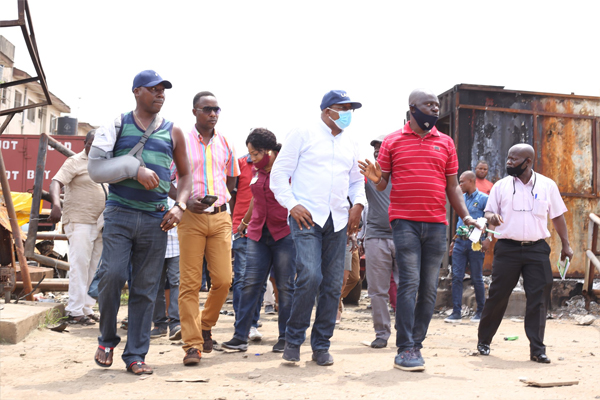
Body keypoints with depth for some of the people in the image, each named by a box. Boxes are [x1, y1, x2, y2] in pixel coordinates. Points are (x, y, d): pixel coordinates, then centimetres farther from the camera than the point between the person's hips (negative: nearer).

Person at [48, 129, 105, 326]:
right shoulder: (75, 162, -5)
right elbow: (56, 182, -18)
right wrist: (56, 204, -37)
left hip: (99, 224, 8)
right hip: (79, 222, -8)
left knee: (94, 268, 10)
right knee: (80, 265, -11)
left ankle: (86, 308, 17)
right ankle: (75, 312, -9)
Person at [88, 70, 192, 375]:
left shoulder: (173, 132, 13)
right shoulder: (118, 126, 7)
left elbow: (185, 174, 18)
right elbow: (98, 167, -1)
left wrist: (179, 206, 2)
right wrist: (136, 170, -15)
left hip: (156, 219, 2)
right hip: (120, 214, -2)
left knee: (146, 288, 2)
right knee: (112, 275, -15)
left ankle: (136, 355, 10)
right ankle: (107, 339, 10)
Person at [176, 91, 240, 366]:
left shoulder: (225, 144, 12)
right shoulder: (181, 141, 0)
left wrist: (219, 200, 10)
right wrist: (186, 201, -15)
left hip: (220, 217, 3)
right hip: (191, 218, -3)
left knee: (223, 279, -3)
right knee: (190, 283, -4)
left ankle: (206, 326, 23)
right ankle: (192, 345, 0)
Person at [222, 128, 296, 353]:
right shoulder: (257, 170, 12)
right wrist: (245, 221, 38)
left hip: (284, 233, -5)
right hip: (258, 234, 5)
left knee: (285, 287, 0)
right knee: (250, 283, -1)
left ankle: (285, 338, 9)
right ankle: (240, 337, 0)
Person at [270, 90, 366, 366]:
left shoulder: (350, 145, 20)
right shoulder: (303, 135, 4)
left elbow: (356, 180, 28)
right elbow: (279, 173, 1)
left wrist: (358, 204, 8)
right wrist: (292, 204, -12)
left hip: (337, 221, 6)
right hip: (306, 216, -6)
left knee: (333, 285, 2)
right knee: (310, 276, -20)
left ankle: (321, 346, 13)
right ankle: (293, 339, -2)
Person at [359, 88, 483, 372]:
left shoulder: (445, 143, 14)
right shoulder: (392, 141, 7)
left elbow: (452, 186, 15)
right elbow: (382, 183, 8)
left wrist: (465, 216, 3)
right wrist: (376, 178, -16)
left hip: (437, 223, 4)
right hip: (405, 221, -3)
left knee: (429, 288, 4)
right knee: (409, 282, -11)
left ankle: (416, 344, 12)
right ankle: (405, 350, -8)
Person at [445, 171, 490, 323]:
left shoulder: (483, 199, -3)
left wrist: (489, 238, -19)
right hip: (460, 242, 6)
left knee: (477, 278, 2)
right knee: (456, 276, -2)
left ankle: (480, 311, 14)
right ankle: (456, 312, 0)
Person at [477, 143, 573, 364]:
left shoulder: (547, 185, 6)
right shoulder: (501, 186, 6)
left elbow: (557, 216, 13)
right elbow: (489, 211, 9)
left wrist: (566, 244, 10)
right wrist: (491, 216, -15)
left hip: (537, 249, 0)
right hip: (507, 248, 0)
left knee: (538, 298, -3)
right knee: (497, 296, 2)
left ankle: (537, 349, 3)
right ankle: (483, 341, 17)